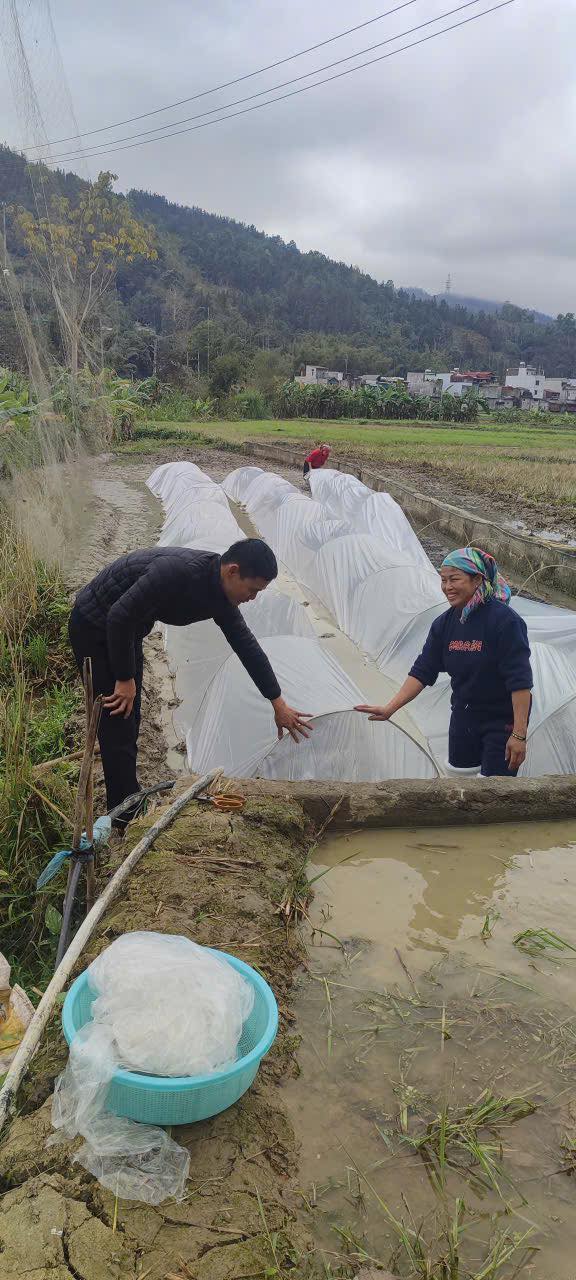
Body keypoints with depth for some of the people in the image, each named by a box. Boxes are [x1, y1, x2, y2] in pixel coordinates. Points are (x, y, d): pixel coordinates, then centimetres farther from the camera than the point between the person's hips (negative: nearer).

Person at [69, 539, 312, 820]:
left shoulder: (219, 597, -6)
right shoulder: (177, 570, -34)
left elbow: (247, 647, 4)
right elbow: (119, 615, -32)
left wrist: (279, 704, 11)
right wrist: (125, 679, -22)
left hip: (126, 631, 9)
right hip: (95, 628, -9)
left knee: (129, 723, 14)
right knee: (118, 726, -7)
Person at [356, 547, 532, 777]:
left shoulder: (504, 620, -22)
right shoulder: (444, 624, -2)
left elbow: (520, 680, -23)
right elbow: (422, 672, 0)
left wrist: (519, 734, -24)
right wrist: (389, 709, -9)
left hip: (501, 721, -6)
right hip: (463, 716, 6)